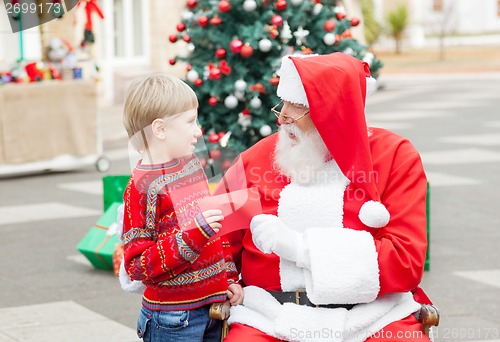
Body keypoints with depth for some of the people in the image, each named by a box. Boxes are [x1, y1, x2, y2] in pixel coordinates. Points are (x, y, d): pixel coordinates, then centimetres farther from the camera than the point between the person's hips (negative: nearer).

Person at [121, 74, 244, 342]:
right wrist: (193, 236, -25)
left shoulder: (191, 163, 8)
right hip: (174, 317, -7)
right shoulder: (142, 188, -15)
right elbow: (137, 266, -17)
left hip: (214, 305, 7)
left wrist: (230, 278, 13)